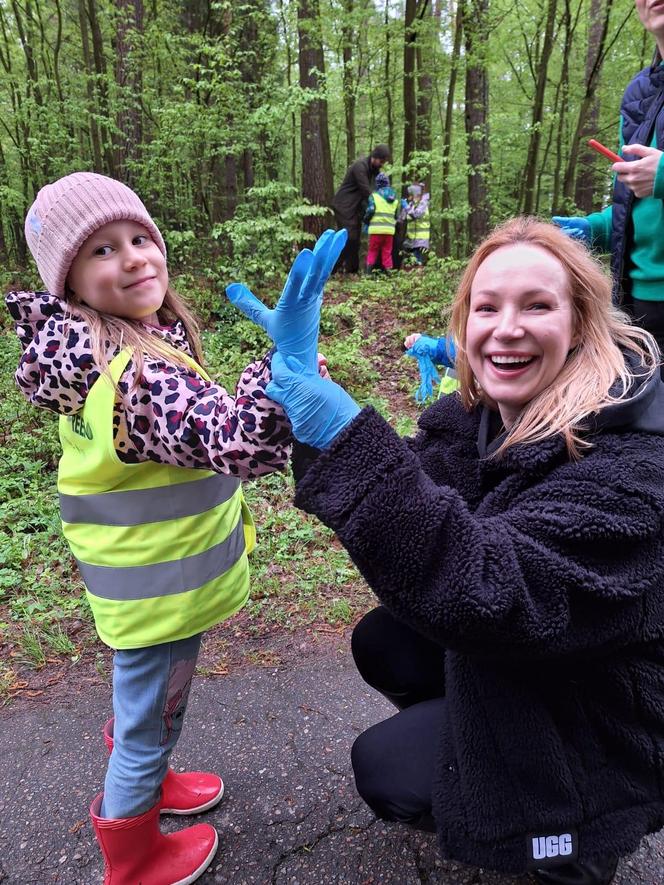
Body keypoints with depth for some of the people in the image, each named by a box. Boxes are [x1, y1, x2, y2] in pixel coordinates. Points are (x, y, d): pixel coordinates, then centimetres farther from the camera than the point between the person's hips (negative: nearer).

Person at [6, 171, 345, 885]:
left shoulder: (86, 350, -3)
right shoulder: (139, 373, -34)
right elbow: (244, 445, -45)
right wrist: (286, 360, -56)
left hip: (136, 577, 9)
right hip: (160, 592, -8)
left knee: (141, 701, 33)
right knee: (151, 721, 17)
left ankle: (140, 782, 62)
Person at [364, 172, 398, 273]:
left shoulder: (374, 196, -2)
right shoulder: (394, 199, 15)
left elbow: (370, 211, -9)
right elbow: (396, 216, 16)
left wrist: (365, 221, 7)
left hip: (376, 229, -3)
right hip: (389, 230, 3)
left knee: (372, 252, 5)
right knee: (387, 253, 9)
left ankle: (368, 272, -2)